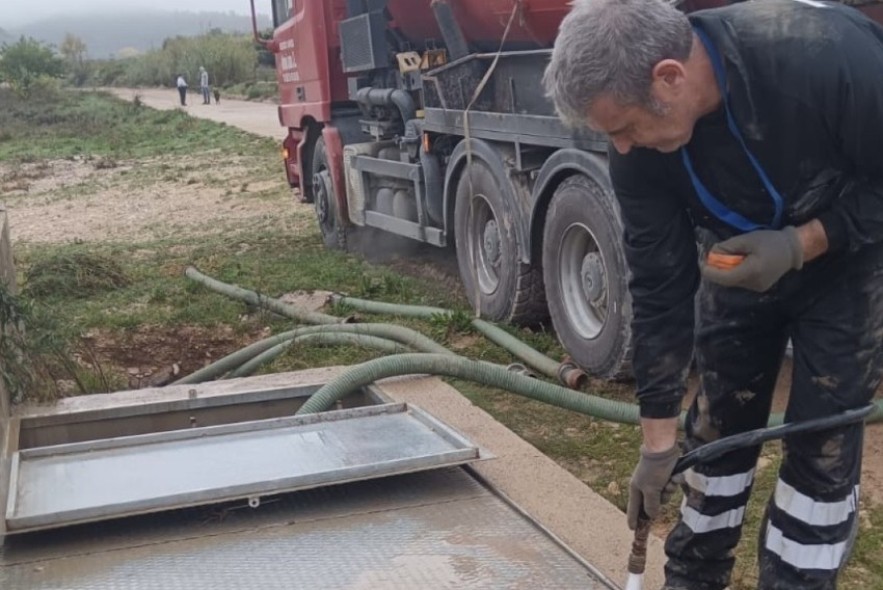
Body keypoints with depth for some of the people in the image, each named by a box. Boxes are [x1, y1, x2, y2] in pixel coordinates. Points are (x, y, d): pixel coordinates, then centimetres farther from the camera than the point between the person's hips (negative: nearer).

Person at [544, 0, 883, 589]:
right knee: (719, 425, 8)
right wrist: (659, 438, -13)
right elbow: (660, 288, -17)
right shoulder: (642, 148, -24)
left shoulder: (826, 51, -38)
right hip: (740, 260, 3)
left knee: (823, 445, -4)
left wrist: (801, 244, -35)